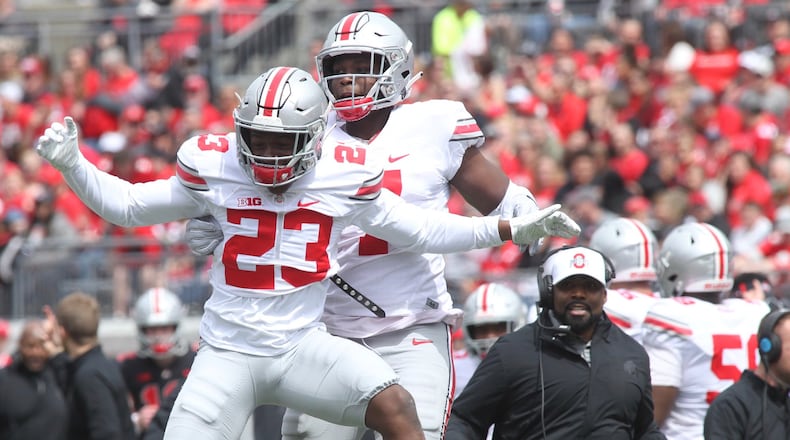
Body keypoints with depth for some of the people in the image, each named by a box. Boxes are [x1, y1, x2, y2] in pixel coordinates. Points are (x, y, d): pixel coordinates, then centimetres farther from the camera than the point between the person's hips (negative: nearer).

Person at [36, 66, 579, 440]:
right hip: (228, 352, 0)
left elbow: (420, 229, 8)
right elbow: (128, 205, 9)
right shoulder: (214, 166, -2)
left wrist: (512, 230, 3)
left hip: (305, 345, 0)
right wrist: (72, 164, -5)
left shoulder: (344, 177, -2)